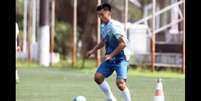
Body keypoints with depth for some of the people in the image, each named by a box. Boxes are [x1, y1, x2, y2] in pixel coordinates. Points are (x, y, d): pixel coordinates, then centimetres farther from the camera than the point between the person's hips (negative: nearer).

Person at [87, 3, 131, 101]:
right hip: (109, 59, 9)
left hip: (120, 59, -9)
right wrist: (93, 50, 16)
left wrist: (111, 55, -24)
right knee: (98, 77, 1)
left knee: (120, 82, -21)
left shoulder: (115, 26, -20)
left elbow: (123, 44, -26)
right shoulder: (103, 26, 8)